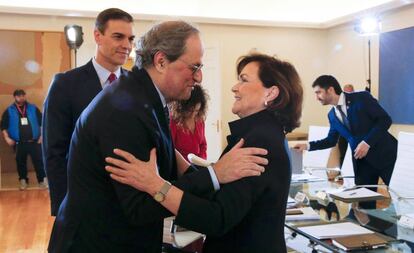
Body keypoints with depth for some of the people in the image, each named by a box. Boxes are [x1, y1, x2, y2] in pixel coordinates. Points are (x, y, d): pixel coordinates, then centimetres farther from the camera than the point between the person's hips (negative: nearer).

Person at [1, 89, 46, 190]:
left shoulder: (33, 108, 4)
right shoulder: (9, 111, 3)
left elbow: (42, 122, 6)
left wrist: (42, 135, 0)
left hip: (34, 142, -1)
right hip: (19, 143, 1)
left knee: (38, 161, -2)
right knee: (20, 162, 10)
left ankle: (42, 180, 9)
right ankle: (23, 180, 27)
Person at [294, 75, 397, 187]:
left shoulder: (362, 98, -12)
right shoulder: (332, 115, 6)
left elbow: (385, 119, -14)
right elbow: (332, 140, 16)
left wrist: (367, 142, -23)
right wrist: (308, 145, 6)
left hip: (384, 153, -5)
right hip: (362, 160, 5)